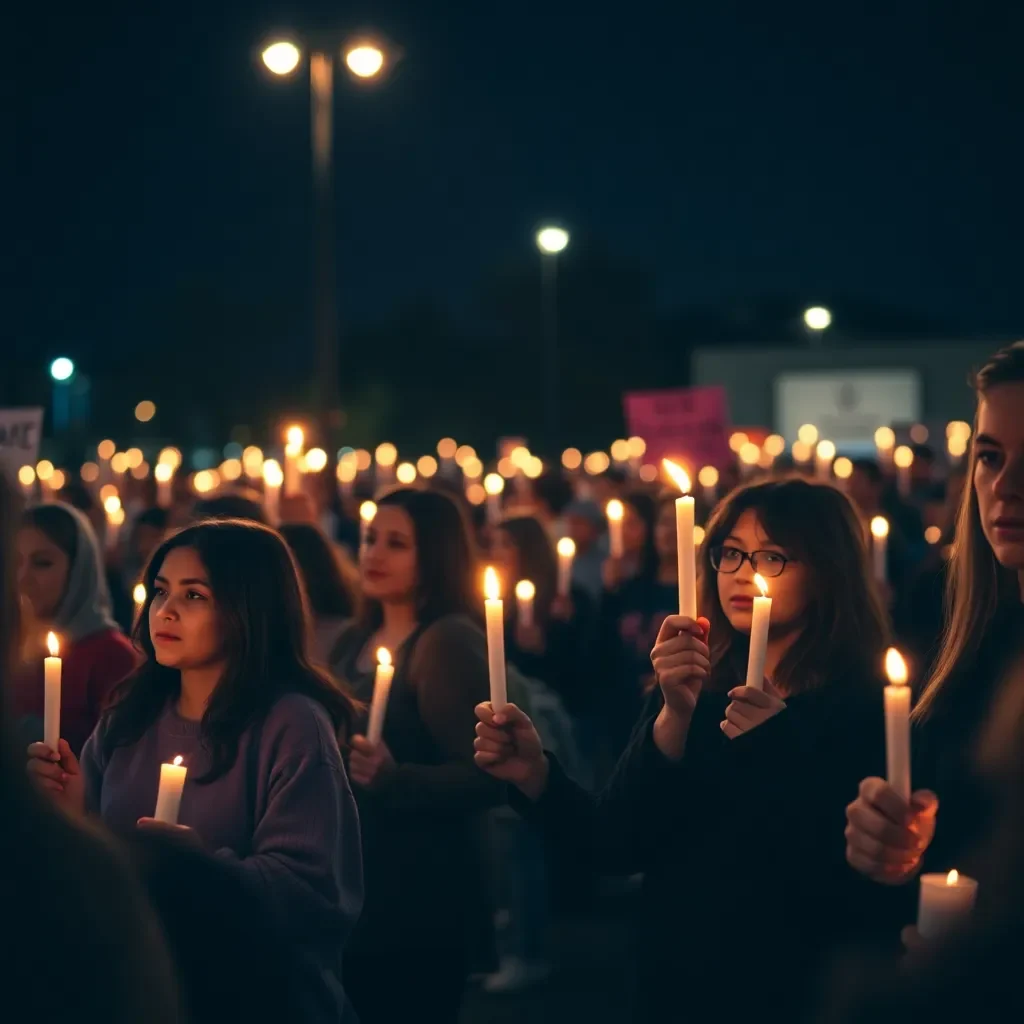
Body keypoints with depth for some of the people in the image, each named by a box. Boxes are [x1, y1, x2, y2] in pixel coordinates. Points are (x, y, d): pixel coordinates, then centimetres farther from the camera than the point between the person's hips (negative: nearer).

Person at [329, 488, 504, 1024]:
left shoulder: (450, 641, -14)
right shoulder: (355, 640, 11)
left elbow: (484, 776, -22)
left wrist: (393, 779, -34)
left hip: (420, 901, -8)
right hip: (351, 890, 8)